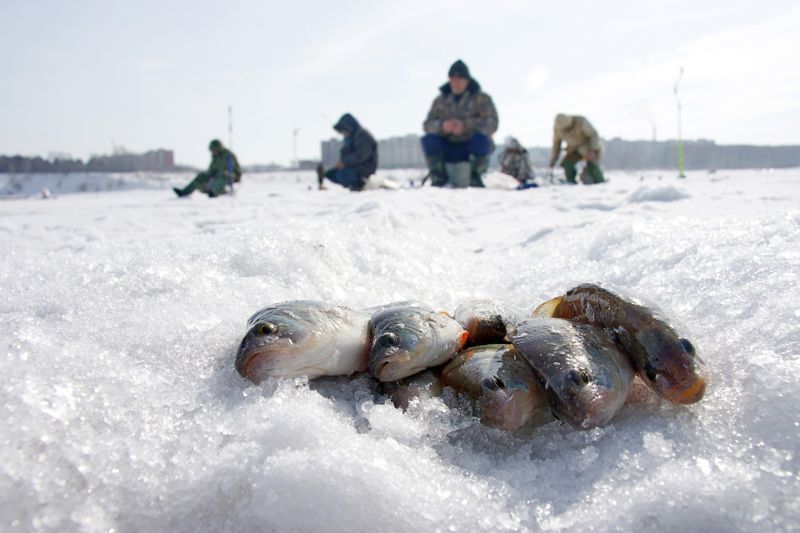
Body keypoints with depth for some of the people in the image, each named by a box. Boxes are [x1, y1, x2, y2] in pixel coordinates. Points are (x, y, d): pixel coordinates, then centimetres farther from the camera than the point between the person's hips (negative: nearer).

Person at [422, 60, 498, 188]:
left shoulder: (482, 98, -3)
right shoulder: (441, 100, 6)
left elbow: (492, 124, -16)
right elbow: (427, 125, -3)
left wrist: (465, 126, -31)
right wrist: (442, 126, -26)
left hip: (475, 148, -2)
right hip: (449, 149, 2)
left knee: (480, 138, -34)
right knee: (428, 140, -24)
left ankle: (476, 177, -15)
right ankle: (439, 177, -9)